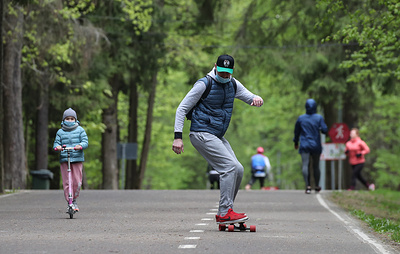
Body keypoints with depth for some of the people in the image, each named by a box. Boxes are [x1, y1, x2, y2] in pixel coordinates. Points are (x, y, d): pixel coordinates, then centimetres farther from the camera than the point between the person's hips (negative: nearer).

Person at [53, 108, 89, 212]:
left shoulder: (80, 130, 10)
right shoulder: (60, 132, 13)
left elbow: (85, 142, 3)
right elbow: (56, 143, 9)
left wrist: (80, 146, -19)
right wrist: (57, 147, -15)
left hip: (77, 158, 0)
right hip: (64, 159, 0)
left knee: (77, 182, -4)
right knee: (66, 182, -5)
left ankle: (74, 200, 16)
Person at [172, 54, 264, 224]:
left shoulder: (233, 84, 10)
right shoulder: (204, 84, -11)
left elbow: (249, 97, 14)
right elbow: (182, 108, -9)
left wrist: (257, 99, -13)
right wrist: (178, 137, -17)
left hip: (217, 136, 8)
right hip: (202, 134, -8)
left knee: (238, 170, 0)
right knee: (230, 167, -20)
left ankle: (223, 214, 7)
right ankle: (224, 213, -20)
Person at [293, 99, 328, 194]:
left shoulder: (301, 118, 2)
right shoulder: (319, 117, -3)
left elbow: (296, 132, 11)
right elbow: (324, 130, -9)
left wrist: (296, 142, 26)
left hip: (304, 145, -1)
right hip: (316, 146, 1)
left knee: (305, 165, -10)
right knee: (316, 166, 14)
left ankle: (308, 186, -25)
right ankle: (317, 186, 24)